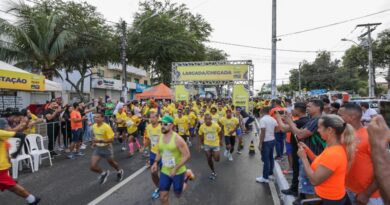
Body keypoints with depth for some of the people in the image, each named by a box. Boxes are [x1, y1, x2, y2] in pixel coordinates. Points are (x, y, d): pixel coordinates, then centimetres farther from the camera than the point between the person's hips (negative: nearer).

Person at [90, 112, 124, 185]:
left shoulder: (106, 127, -24)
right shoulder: (94, 126, -4)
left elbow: (111, 140, -24)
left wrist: (100, 141, -34)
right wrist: (94, 142, 3)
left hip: (106, 148, -5)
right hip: (97, 148, 5)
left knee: (112, 163, 18)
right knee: (93, 167, -7)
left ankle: (119, 171, 51)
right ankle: (103, 173, 24)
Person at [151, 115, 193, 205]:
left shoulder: (177, 139, -23)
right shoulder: (160, 138, -3)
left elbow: (187, 155, -21)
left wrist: (176, 168, -25)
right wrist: (155, 162, -1)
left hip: (178, 172, -5)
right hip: (165, 172, 5)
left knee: (178, 194, 16)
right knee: (163, 197, 6)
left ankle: (187, 174, 37)